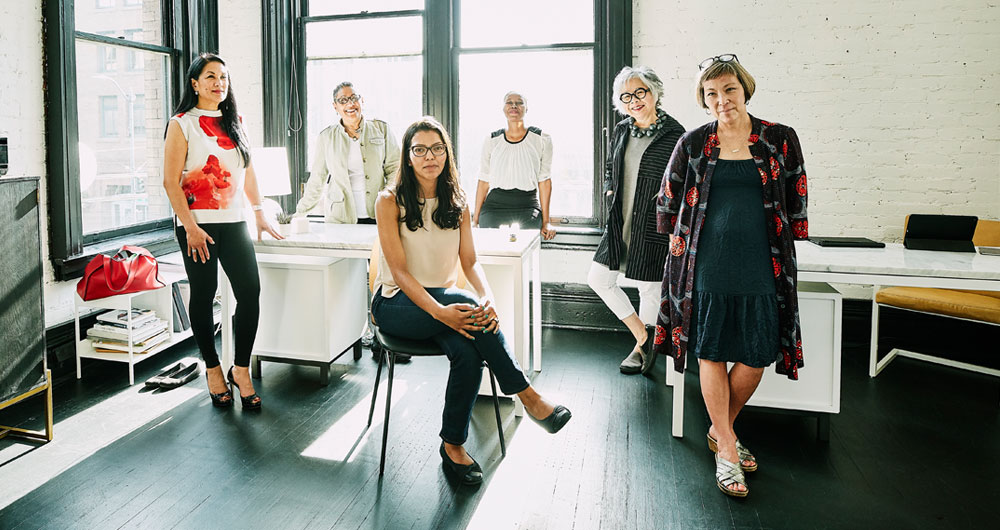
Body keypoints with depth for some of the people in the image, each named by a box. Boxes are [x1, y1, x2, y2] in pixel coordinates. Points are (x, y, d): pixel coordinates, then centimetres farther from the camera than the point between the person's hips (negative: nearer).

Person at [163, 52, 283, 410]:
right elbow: (171, 182, -6)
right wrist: (190, 227, -14)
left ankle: (241, 370, 7)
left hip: (234, 222, 4)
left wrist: (259, 214, 19)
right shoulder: (182, 124, -1)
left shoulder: (235, 123, 15)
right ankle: (213, 369, 20)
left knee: (250, 290, -6)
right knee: (203, 296, 4)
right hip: (198, 225, -4)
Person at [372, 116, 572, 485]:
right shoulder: (390, 201, -8)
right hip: (396, 304, -4)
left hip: (443, 299, 4)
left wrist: (488, 298, -23)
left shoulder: (457, 202, 6)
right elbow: (399, 270, -15)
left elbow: (470, 262, 0)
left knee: (468, 353, -29)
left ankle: (453, 445, -11)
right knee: (465, 304, -33)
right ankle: (528, 397, -25)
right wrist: (439, 311, -31)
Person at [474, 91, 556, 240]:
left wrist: (546, 221, 0)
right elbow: (483, 181, 11)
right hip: (494, 207, 1)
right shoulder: (492, 141, 9)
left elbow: (544, 181, 3)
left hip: (528, 208, -1)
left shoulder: (541, 139, 4)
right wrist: (475, 219, 7)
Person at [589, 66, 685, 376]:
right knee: (597, 278, 7)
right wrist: (610, 192, 5)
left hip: (653, 228, -6)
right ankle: (641, 334, 21)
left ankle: (643, 348, 29)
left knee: (649, 287, 7)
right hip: (620, 225, 6)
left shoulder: (674, 134, -10)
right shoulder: (621, 131, 7)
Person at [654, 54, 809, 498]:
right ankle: (726, 449, 16)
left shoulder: (780, 140, 3)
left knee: (756, 356, 4)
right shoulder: (693, 144, 4)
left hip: (762, 266, 1)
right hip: (708, 265, 0)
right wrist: (678, 240, 10)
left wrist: (782, 244, 9)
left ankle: (720, 430, 28)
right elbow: (668, 198, 14)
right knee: (712, 354, 3)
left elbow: (796, 200, 11)